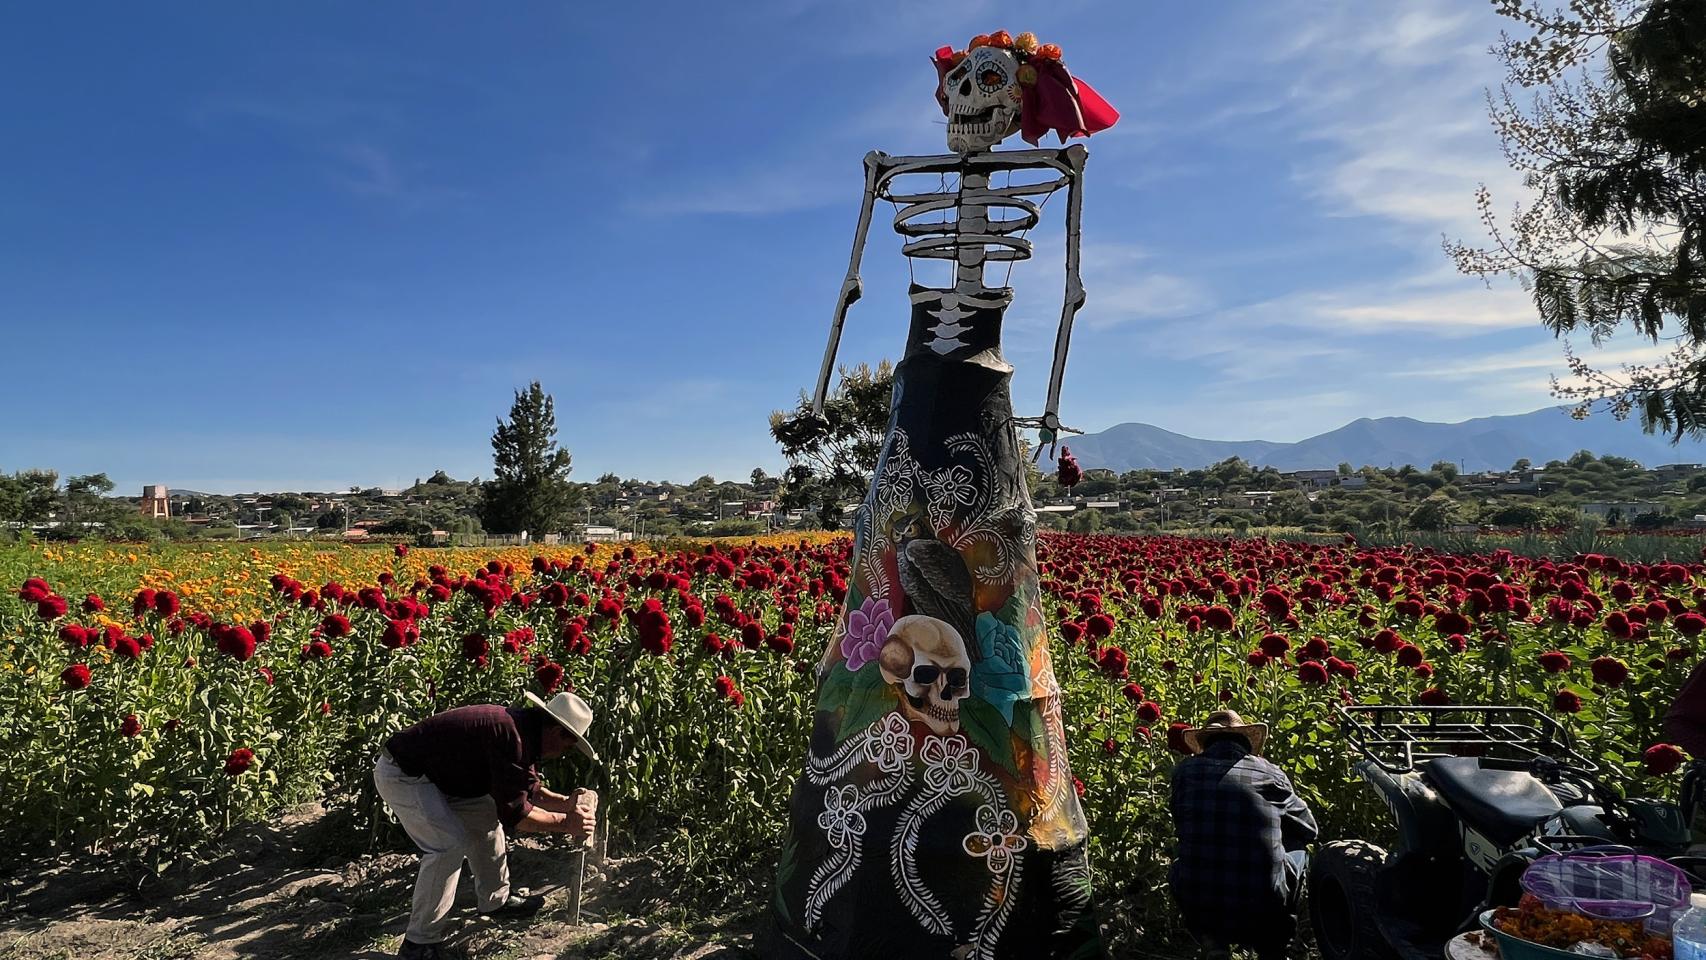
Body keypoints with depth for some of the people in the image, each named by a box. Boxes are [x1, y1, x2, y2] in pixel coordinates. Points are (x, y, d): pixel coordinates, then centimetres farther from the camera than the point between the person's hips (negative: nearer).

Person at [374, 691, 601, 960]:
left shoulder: (524, 728, 2)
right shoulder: (512, 737, -29)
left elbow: (527, 788, 15)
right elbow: (513, 812, -24)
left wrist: (565, 802, 2)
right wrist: (565, 823, -15)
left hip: (433, 774, 10)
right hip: (401, 774, -10)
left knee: (486, 817, 13)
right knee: (450, 844, -18)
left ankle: (495, 901, 27)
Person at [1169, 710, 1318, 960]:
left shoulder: (1185, 770, 4)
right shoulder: (1270, 773, 3)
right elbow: (1308, 829, 20)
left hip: (1199, 913, 0)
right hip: (1263, 918, 0)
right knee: (1297, 853, 28)